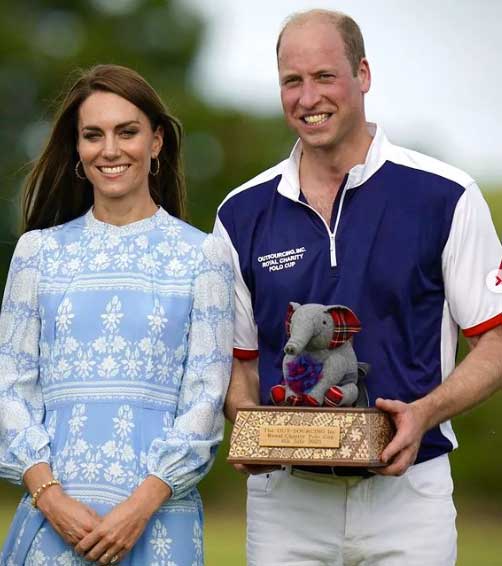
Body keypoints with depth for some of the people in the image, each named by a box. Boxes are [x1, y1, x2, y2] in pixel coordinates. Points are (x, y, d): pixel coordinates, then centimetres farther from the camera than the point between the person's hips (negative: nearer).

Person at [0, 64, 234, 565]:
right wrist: (50, 496, -8)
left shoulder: (202, 255, 3)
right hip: (54, 511, 1)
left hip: (158, 512, -1)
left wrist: (141, 505, -11)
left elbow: (206, 397, -1)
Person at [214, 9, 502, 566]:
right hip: (283, 496, 2)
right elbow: (239, 359, 13)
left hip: (406, 491, -2)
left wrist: (424, 413, -16)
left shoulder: (444, 197, -3)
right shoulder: (242, 213, 7)